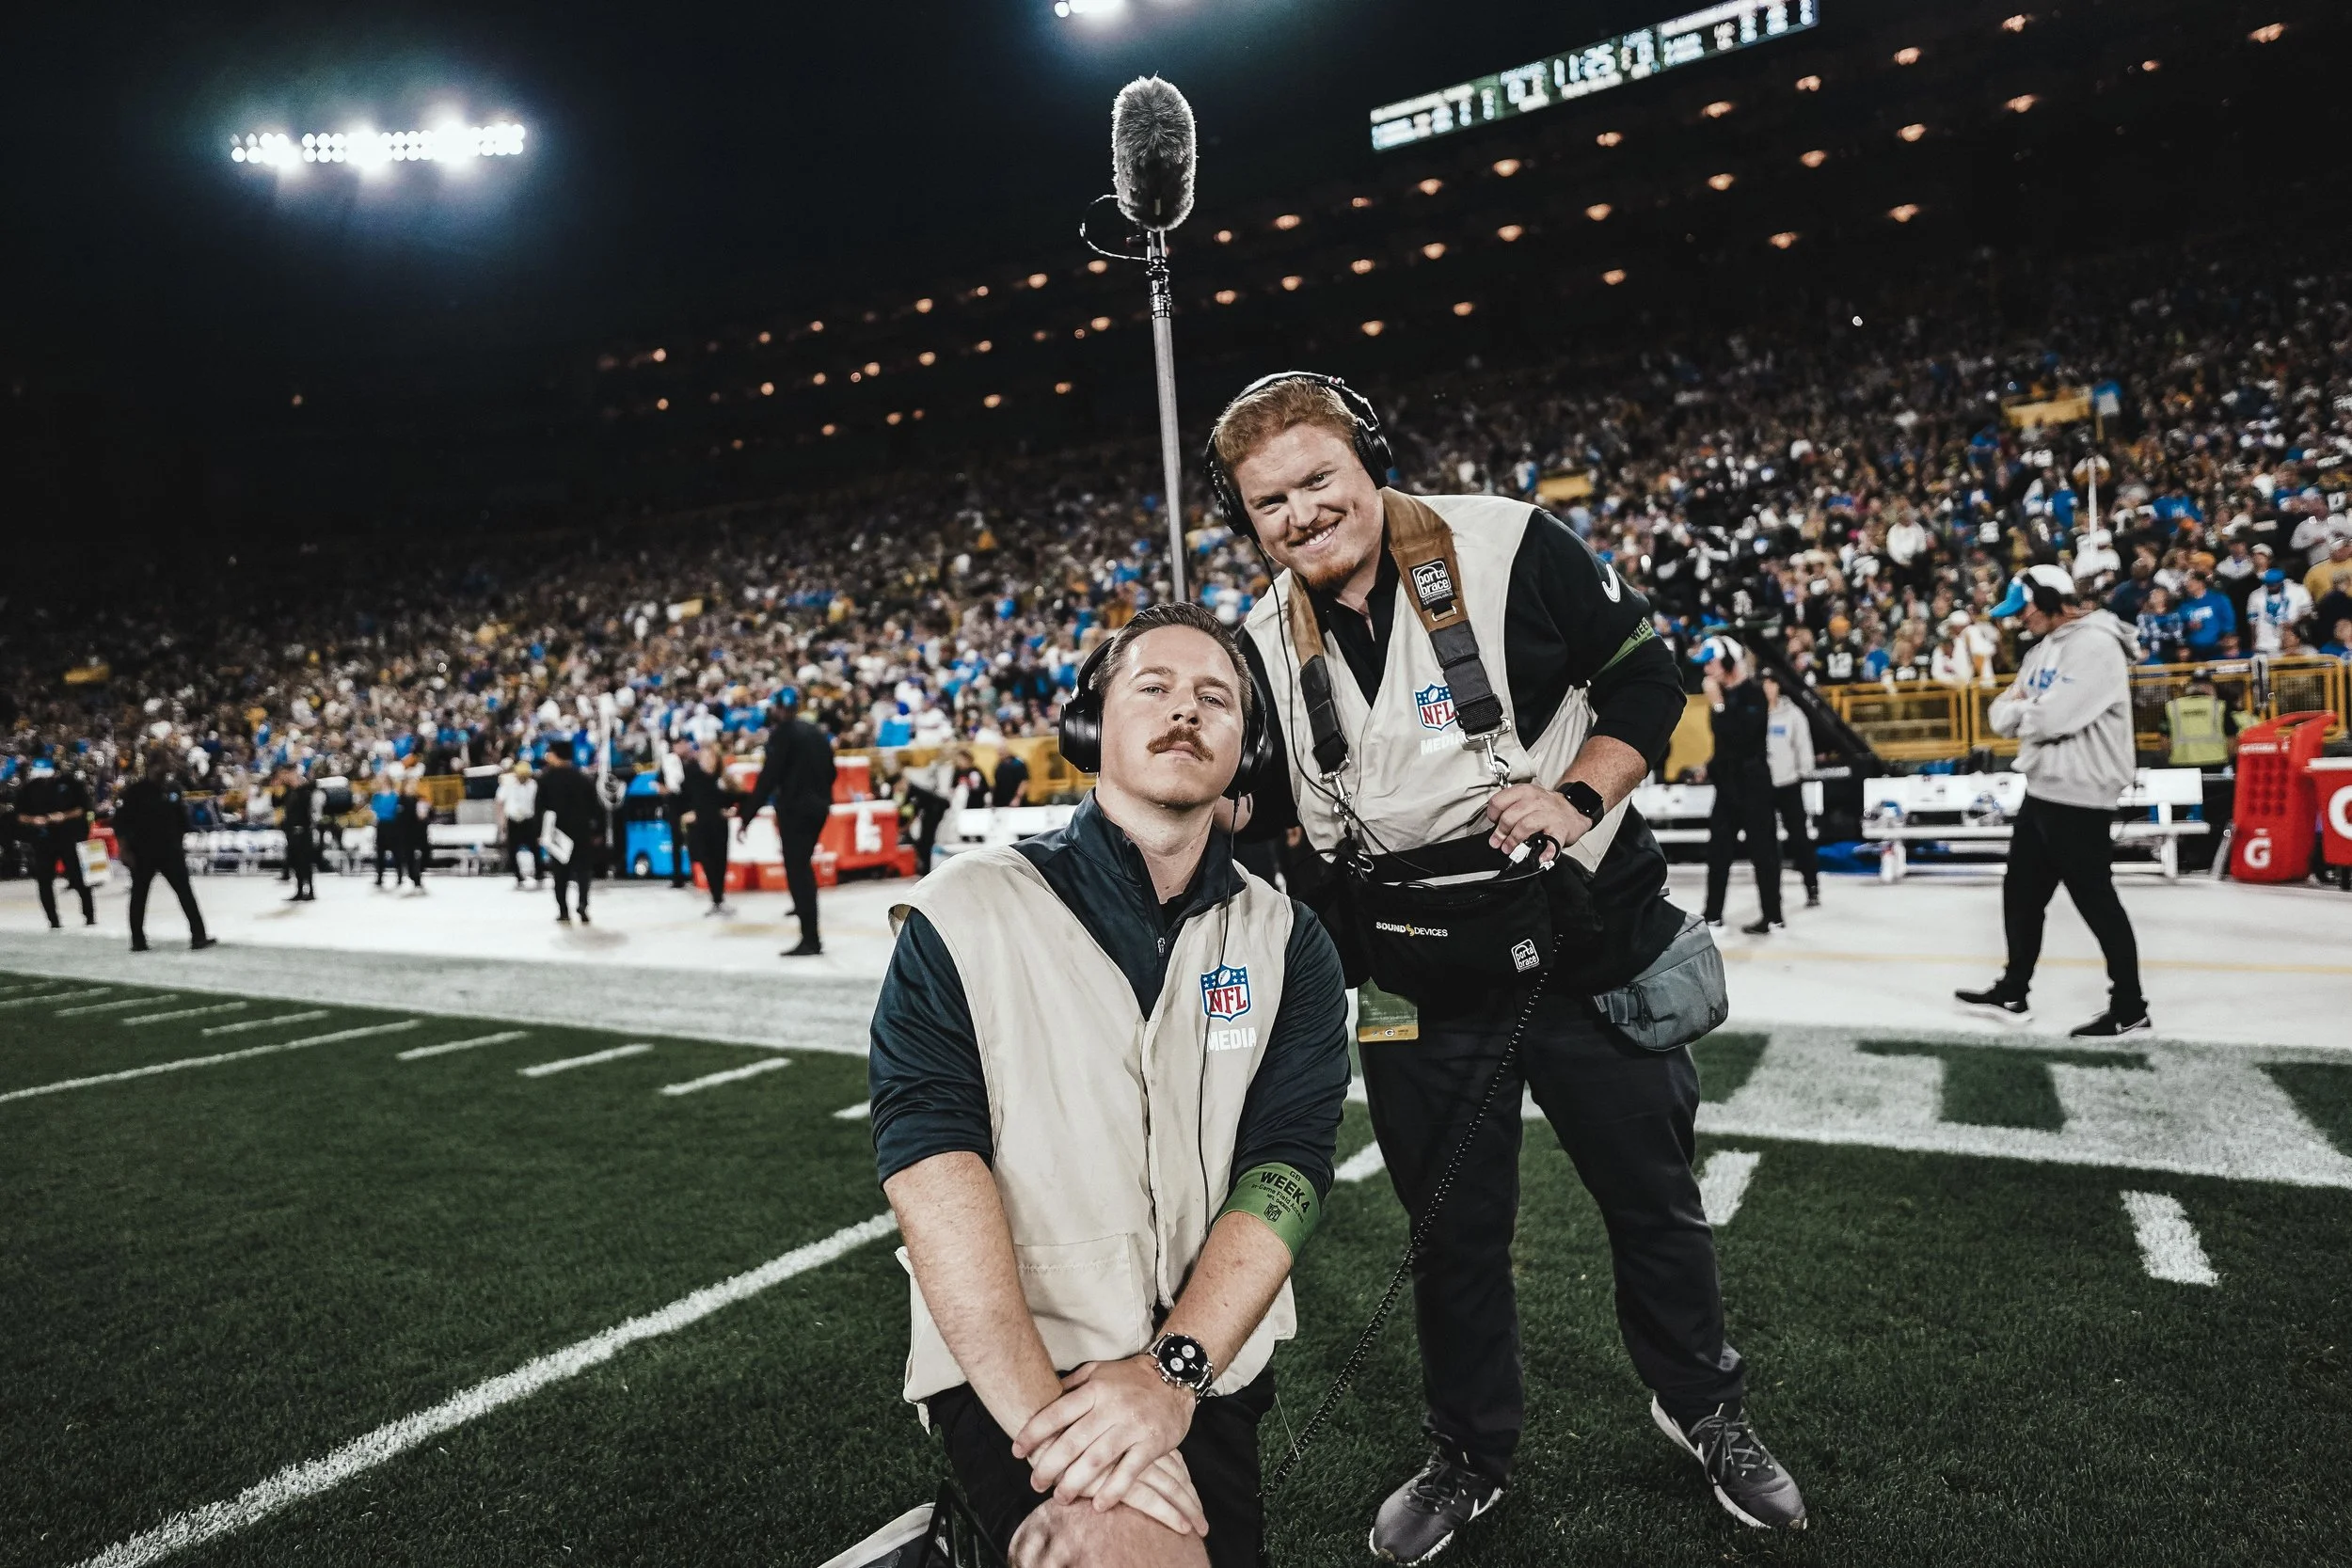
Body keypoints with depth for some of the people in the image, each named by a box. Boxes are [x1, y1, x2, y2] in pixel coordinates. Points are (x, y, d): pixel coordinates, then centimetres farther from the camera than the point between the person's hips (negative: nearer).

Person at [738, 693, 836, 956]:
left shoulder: (782, 732, -9)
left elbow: (768, 778, -16)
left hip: (794, 807, -7)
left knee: (797, 870, -5)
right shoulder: (816, 732, 12)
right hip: (818, 806, 7)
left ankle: (810, 939, -8)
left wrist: (746, 816, -15)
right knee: (802, 866, 24)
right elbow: (830, 771, 15)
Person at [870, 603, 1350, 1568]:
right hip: (1007, 1364, -4)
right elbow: (931, 1158, -12)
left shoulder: (1286, 946, 5)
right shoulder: (964, 914, -2)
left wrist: (1171, 1370, -19)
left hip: (1208, 1371, 5)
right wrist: (1045, 1416, -20)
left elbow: (1287, 1165, -5)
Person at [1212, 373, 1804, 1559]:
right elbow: (1259, 807, 9)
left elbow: (1647, 676, -4)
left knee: (1653, 1201, 16)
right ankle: (1469, 1456, 39)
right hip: (1421, 994, 2)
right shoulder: (1268, 647, 0)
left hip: (1589, 950, -2)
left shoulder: (1508, 549, -11)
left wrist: (1579, 795, -17)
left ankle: (1706, 1413, 44)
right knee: (1454, 1232, 15)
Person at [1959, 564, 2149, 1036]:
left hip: (2078, 797, -9)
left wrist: (2018, 708, -4)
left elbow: (2053, 717, -25)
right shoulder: (2043, 650, 15)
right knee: (2021, 892, 14)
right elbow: (2001, 714, 12)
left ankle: (2130, 1009, 12)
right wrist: (2019, 705, -10)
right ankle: (2012, 993, 26)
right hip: (2042, 790, 9)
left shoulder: (2096, 646, -16)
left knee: (2097, 903, 0)